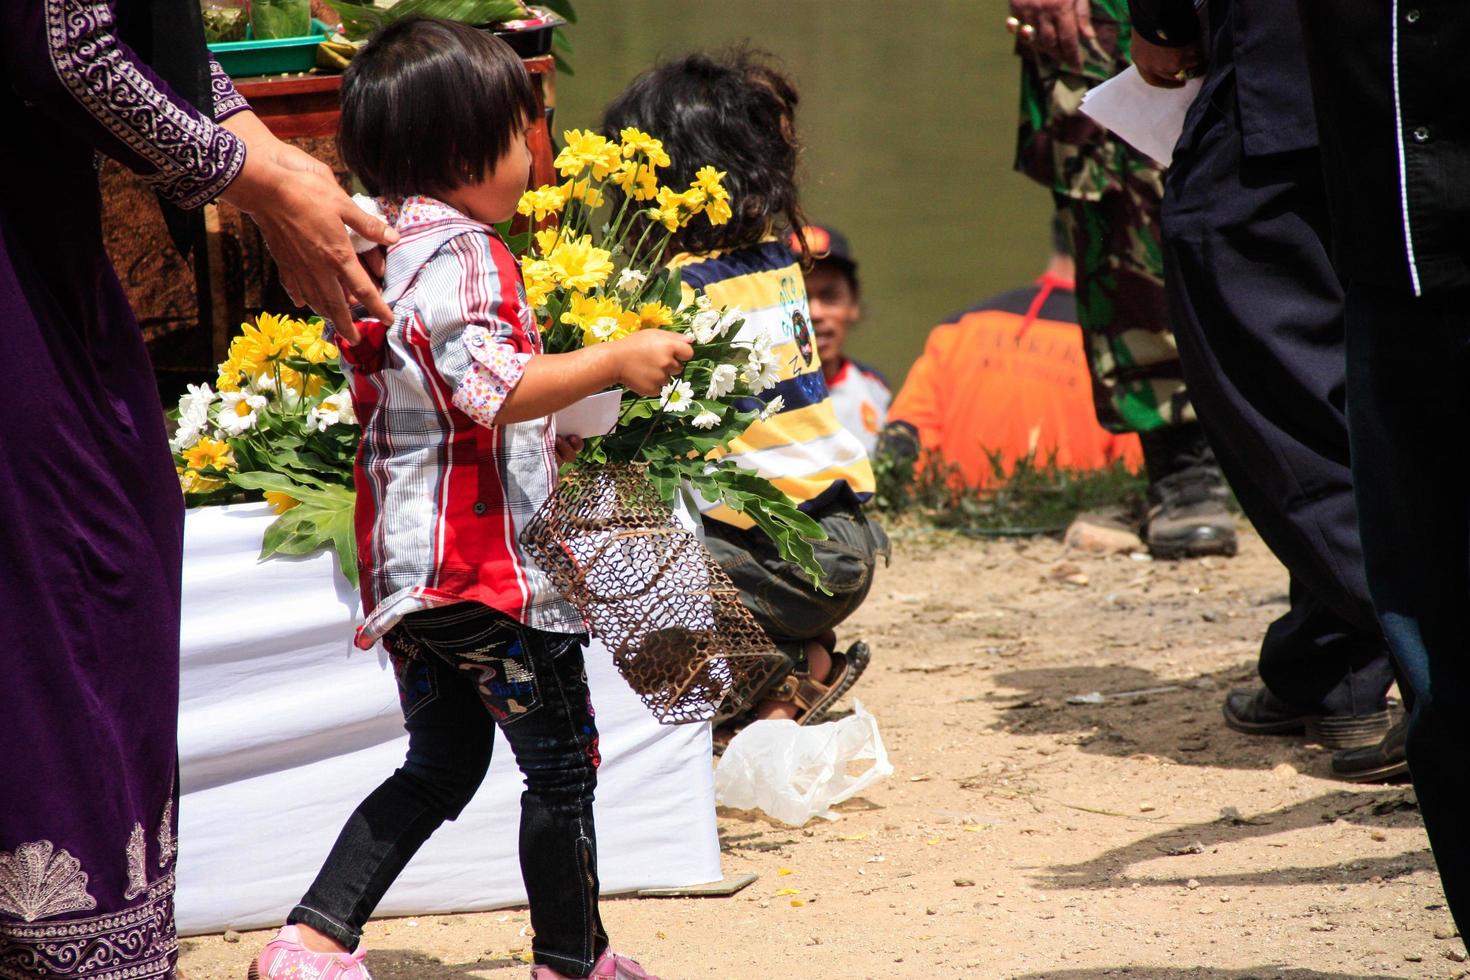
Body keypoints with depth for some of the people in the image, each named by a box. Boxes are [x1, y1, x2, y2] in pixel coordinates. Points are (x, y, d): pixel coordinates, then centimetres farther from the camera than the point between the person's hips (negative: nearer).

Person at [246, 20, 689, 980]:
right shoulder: (465, 256, -17)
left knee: (438, 768, 17)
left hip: (407, 564, 9)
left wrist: (549, 428, 25)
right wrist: (615, 361, -22)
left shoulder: (377, 250, 11)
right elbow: (492, 389, -27)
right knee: (561, 765, 7)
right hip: (495, 563, -9)